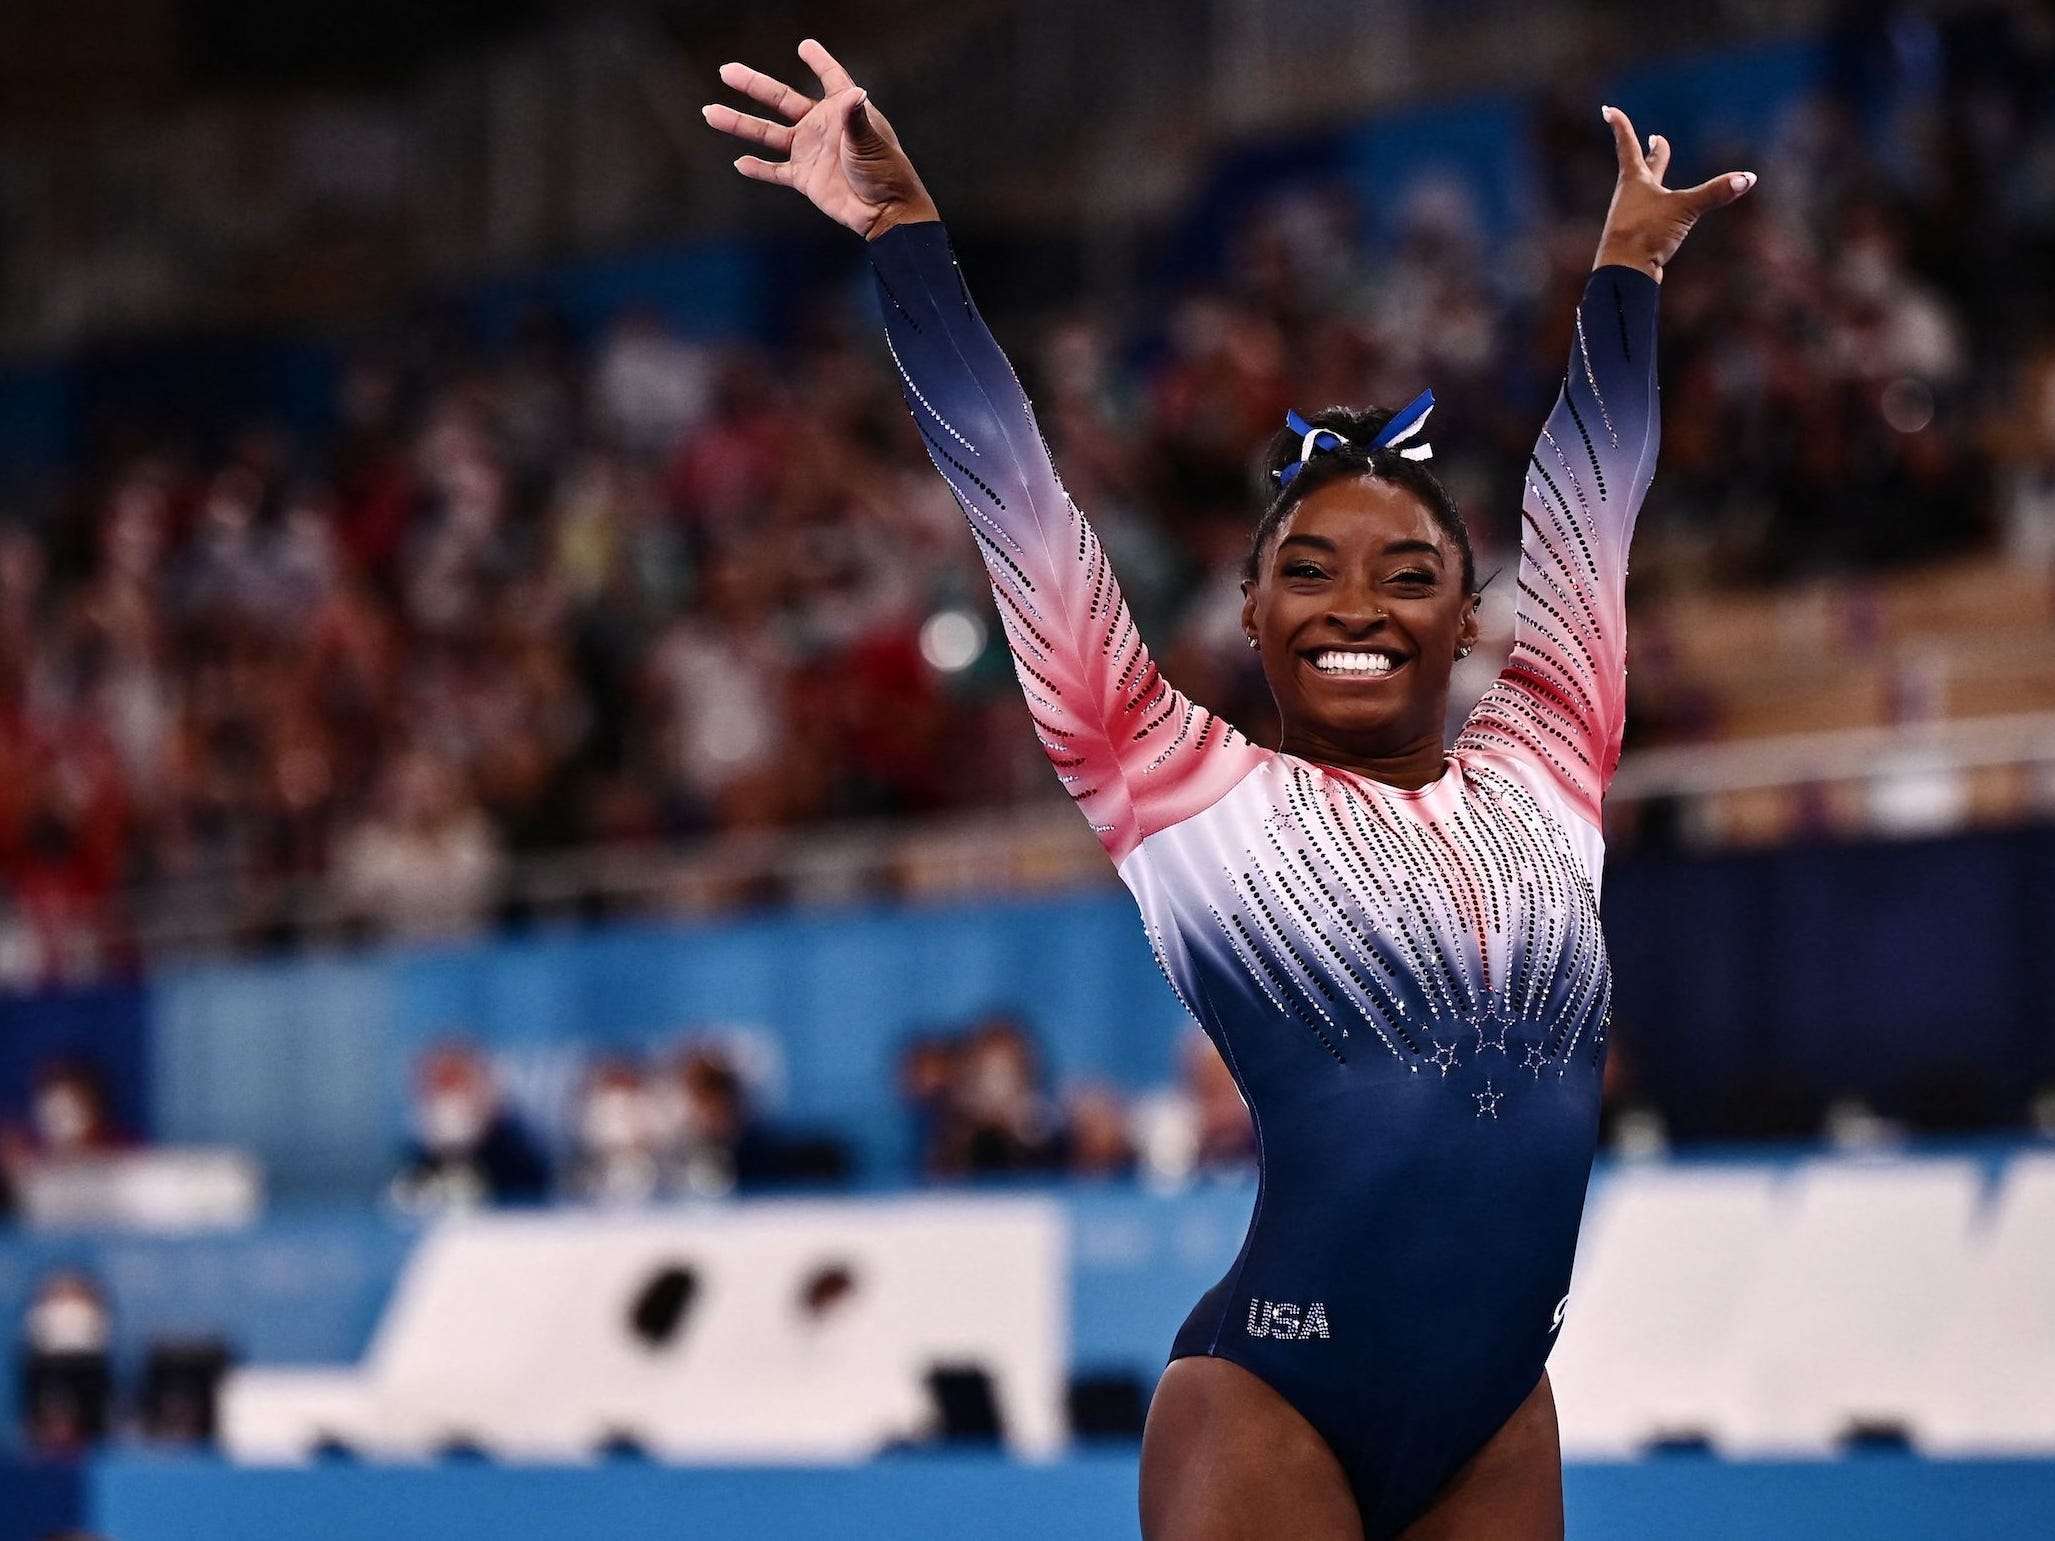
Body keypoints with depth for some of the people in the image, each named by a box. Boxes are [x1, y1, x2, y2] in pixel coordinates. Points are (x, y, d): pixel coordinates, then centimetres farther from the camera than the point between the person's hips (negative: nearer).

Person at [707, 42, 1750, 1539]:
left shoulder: (1540, 772, 11)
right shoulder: (1185, 789, 2)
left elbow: (1587, 511, 21)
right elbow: (1017, 499, 1)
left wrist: (1629, 269, 29)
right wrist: (909, 234, 1)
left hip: (1503, 1417, 4)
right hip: (1270, 1406, -4)